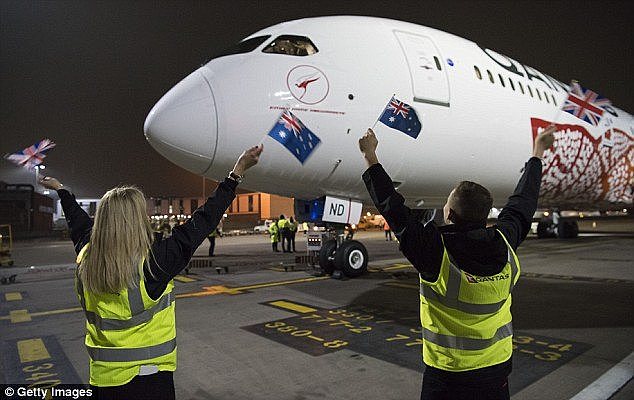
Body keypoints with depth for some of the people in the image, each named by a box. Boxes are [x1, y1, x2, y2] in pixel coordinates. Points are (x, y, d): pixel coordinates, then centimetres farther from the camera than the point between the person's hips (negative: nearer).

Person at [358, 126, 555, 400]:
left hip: (447, 372, -5)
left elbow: (391, 206, -19)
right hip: (497, 367, 5)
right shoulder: (505, 245, -12)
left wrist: (370, 156, -9)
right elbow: (522, 201, 5)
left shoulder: (436, 253, -26)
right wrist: (538, 152, 21)